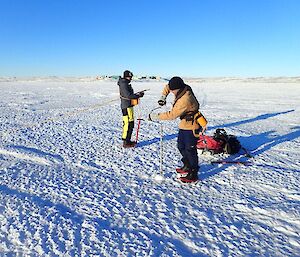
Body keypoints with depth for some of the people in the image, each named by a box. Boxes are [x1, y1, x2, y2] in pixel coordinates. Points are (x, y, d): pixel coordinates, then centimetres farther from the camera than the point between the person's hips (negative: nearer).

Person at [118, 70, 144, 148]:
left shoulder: (126, 84, 17)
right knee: (128, 124, -8)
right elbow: (128, 95, -23)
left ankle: (128, 140, 24)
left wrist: (137, 94, 9)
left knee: (130, 124, 15)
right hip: (126, 107, -11)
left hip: (129, 106, 11)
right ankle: (126, 143, -1)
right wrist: (138, 95, -17)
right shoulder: (124, 84, -15)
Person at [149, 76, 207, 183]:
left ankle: (193, 174, 11)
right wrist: (163, 97, -2)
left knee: (190, 149, -3)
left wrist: (155, 116, -23)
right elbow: (167, 87, 14)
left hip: (191, 127, -10)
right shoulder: (183, 89, -5)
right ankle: (187, 166, 36)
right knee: (181, 146, 19)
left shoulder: (185, 100, -32)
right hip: (184, 124, 10)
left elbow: (172, 115, -30)